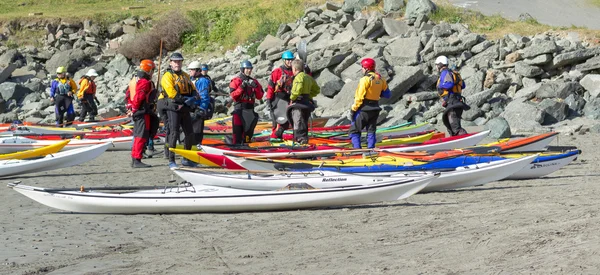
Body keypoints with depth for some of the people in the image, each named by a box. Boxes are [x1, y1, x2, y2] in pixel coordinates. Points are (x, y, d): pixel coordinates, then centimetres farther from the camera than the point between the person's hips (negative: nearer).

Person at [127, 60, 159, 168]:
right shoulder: (145, 82, -15)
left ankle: (134, 159, 21)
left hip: (137, 113, 10)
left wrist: (132, 108, 19)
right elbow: (139, 97, -22)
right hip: (143, 113, -10)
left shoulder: (135, 80, 16)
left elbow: (129, 95, 20)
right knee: (142, 136, -8)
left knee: (138, 136, 16)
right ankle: (137, 160, -9)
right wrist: (134, 109, -13)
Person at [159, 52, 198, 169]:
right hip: (173, 108, -7)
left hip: (185, 109, 7)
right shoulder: (167, 76, -5)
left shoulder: (185, 76, 18)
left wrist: (191, 99, -8)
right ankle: (171, 161, -10)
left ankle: (186, 159, 22)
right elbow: (171, 93, -17)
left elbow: (193, 90, 13)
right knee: (174, 133, -12)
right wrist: (185, 99, -17)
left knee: (190, 134, 9)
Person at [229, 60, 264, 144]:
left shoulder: (254, 82, 12)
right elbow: (233, 95, -11)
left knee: (249, 129, 9)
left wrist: (255, 87, -8)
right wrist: (241, 87, -18)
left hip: (250, 109, 5)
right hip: (239, 109, -5)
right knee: (238, 129, -9)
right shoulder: (236, 81, -2)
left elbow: (259, 96, 6)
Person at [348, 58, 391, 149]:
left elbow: (359, 97, -17)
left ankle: (357, 150, -7)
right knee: (371, 131, 14)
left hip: (364, 109, -7)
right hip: (375, 109, 7)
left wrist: (353, 109, -11)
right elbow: (387, 94, 11)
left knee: (354, 131, 2)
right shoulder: (380, 79, 6)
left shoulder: (365, 79, -15)